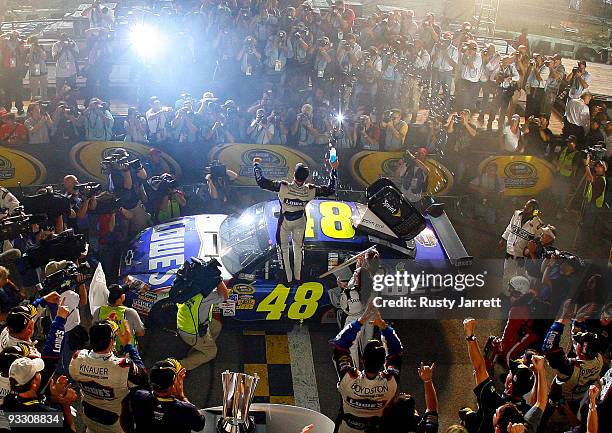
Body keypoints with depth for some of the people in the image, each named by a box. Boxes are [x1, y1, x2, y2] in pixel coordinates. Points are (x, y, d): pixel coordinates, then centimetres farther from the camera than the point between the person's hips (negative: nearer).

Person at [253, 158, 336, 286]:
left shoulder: (283, 187, -35)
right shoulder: (309, 190, -26)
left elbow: (261, 181, -32)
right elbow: (331, 190, -14)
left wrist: (256, 164, -16)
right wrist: (333, 169, -7)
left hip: (285, 223, -3)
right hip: (300, 223, 3)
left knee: (284, 249, 16)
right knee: (298, 249, 23)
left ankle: (288, 279, 22)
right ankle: (298, 278, 32)